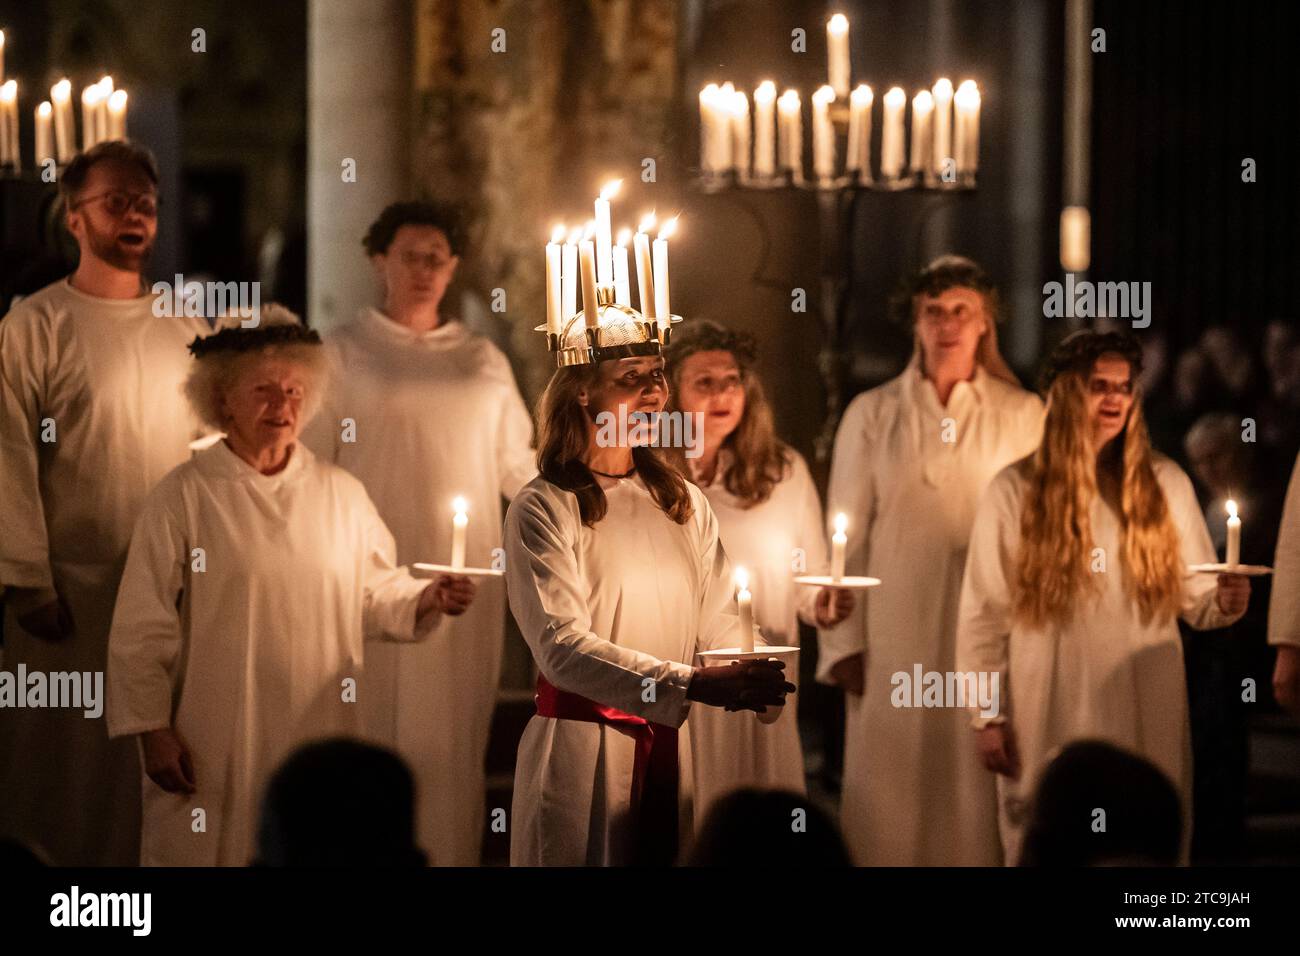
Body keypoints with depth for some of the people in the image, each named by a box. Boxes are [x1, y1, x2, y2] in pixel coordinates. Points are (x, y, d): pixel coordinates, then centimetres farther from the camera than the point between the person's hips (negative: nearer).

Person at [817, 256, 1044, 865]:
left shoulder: (1023, 415, 5)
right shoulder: (872, 415, 5)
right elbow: (847, 536, 5)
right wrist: (844, 644, -2)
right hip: (894, 639, 0)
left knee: (976, 786, -2)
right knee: (891, 793, 0)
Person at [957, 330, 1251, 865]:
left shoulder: (1165, 485, 5)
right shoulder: (1015, 491, -1)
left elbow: (1196, 602, 8)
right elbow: (983, 613, 0)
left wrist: (1225, 604, -15)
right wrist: (986, 716, -3)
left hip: (1147, 720, 2)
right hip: (1048, 721, -2)